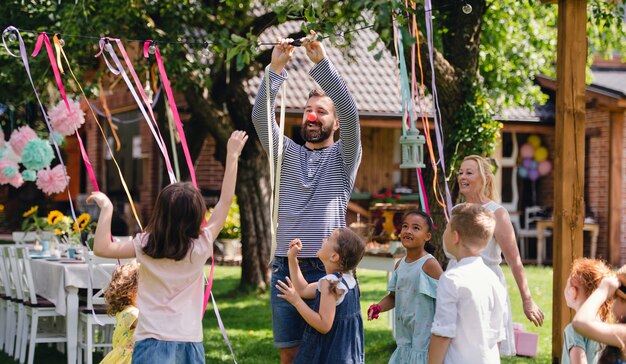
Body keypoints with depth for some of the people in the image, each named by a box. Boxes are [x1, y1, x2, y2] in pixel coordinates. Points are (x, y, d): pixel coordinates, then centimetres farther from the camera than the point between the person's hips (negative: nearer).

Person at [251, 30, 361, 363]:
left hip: (327, 271, -3)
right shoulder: (288, 155, 12)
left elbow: (350, 113, -13)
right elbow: (260, 117, -2)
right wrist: (276, 69, -12)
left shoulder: (344, 157, 4)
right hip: (285, 269, 3)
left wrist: (322, 63, -19)